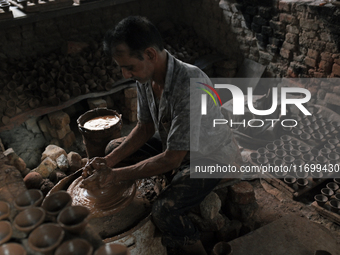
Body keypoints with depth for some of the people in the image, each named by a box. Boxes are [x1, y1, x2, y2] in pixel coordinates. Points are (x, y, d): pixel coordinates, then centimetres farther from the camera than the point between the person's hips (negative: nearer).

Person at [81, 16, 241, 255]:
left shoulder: (190, 85, -36)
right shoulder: (146, 77, -10)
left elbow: (171, 159, -30)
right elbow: (145, 128, 2)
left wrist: (117, 174, -23)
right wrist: (109, 160, -9)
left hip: (211, 158, -8)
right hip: (176, 149, 8)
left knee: (164, 210, -27)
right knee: (115, 148, 7)